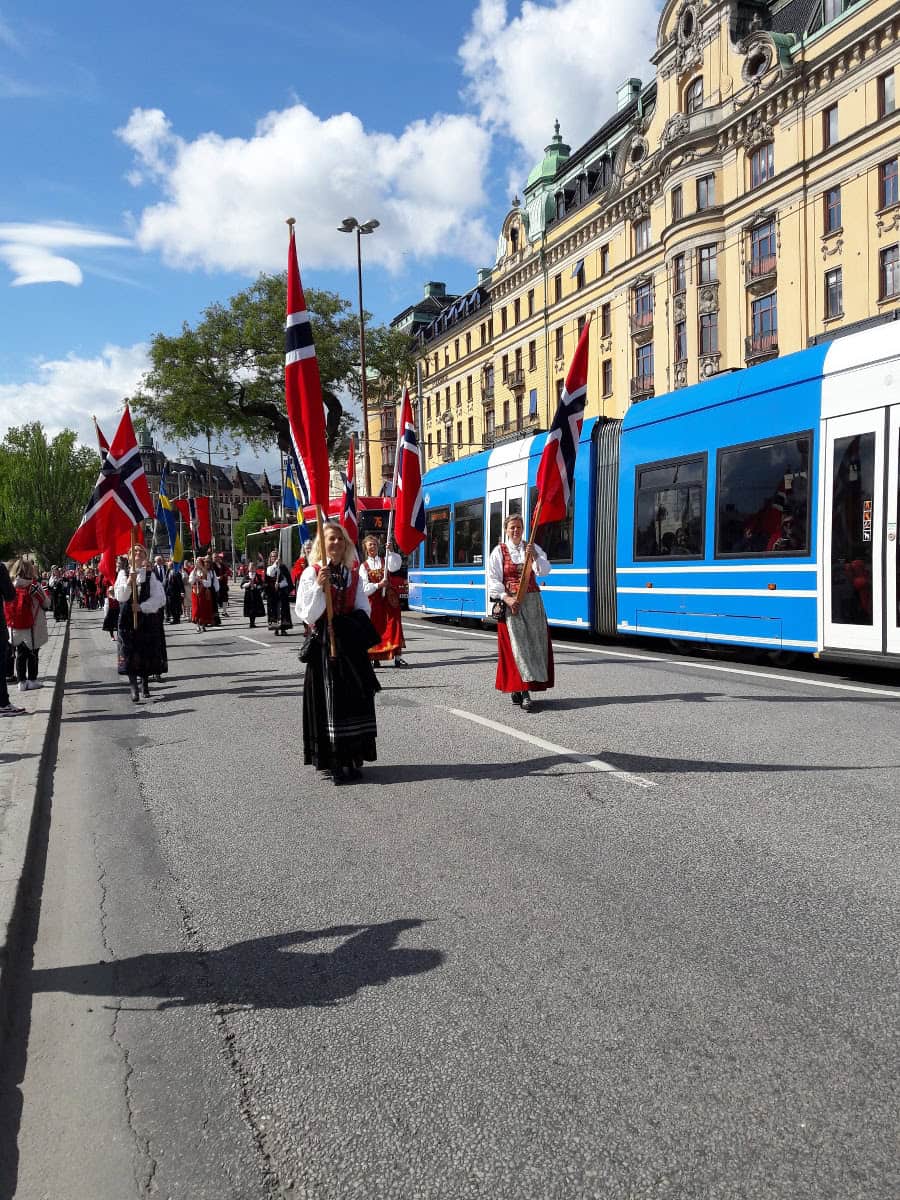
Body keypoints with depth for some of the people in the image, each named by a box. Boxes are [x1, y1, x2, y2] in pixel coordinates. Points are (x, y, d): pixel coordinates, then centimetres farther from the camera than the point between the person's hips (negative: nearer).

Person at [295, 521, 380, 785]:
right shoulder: (311, 574, -4)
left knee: (355, 699, 5)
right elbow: (307, 615, -10)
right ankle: (333, 761, 0)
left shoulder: (353, 574, 11)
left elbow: (362, 609, 13)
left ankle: (352, 757, 15)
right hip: (325, 645, -5)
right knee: (330, 701, -4)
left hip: (351, 646, 5)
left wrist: (357, 624, -7)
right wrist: (319, 587, -21)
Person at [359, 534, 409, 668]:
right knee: (375, 627, 1)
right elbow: (364, 588, -4)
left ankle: (397, 657, -7)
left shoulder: (385, 561, 9)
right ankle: (375, 658, 10)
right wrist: (378, 585, -16)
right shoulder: (363, 566, 5)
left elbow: (395, 566, -15)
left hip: (388, 598, 1)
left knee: (393, 625, -6)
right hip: (373, 601, 0)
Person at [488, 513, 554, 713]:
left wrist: (535, 556, -19)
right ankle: (524, 691, -14)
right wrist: (506, 598, -16)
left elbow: (545, 571, -2)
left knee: (535, 642, 1)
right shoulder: (499, 551, 1)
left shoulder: (533, 548, 10)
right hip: (510, 602, -4)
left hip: (532, 601, 4)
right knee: (517, 643, -10)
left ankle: (519, 687, 11)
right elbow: (493, 580, -4)